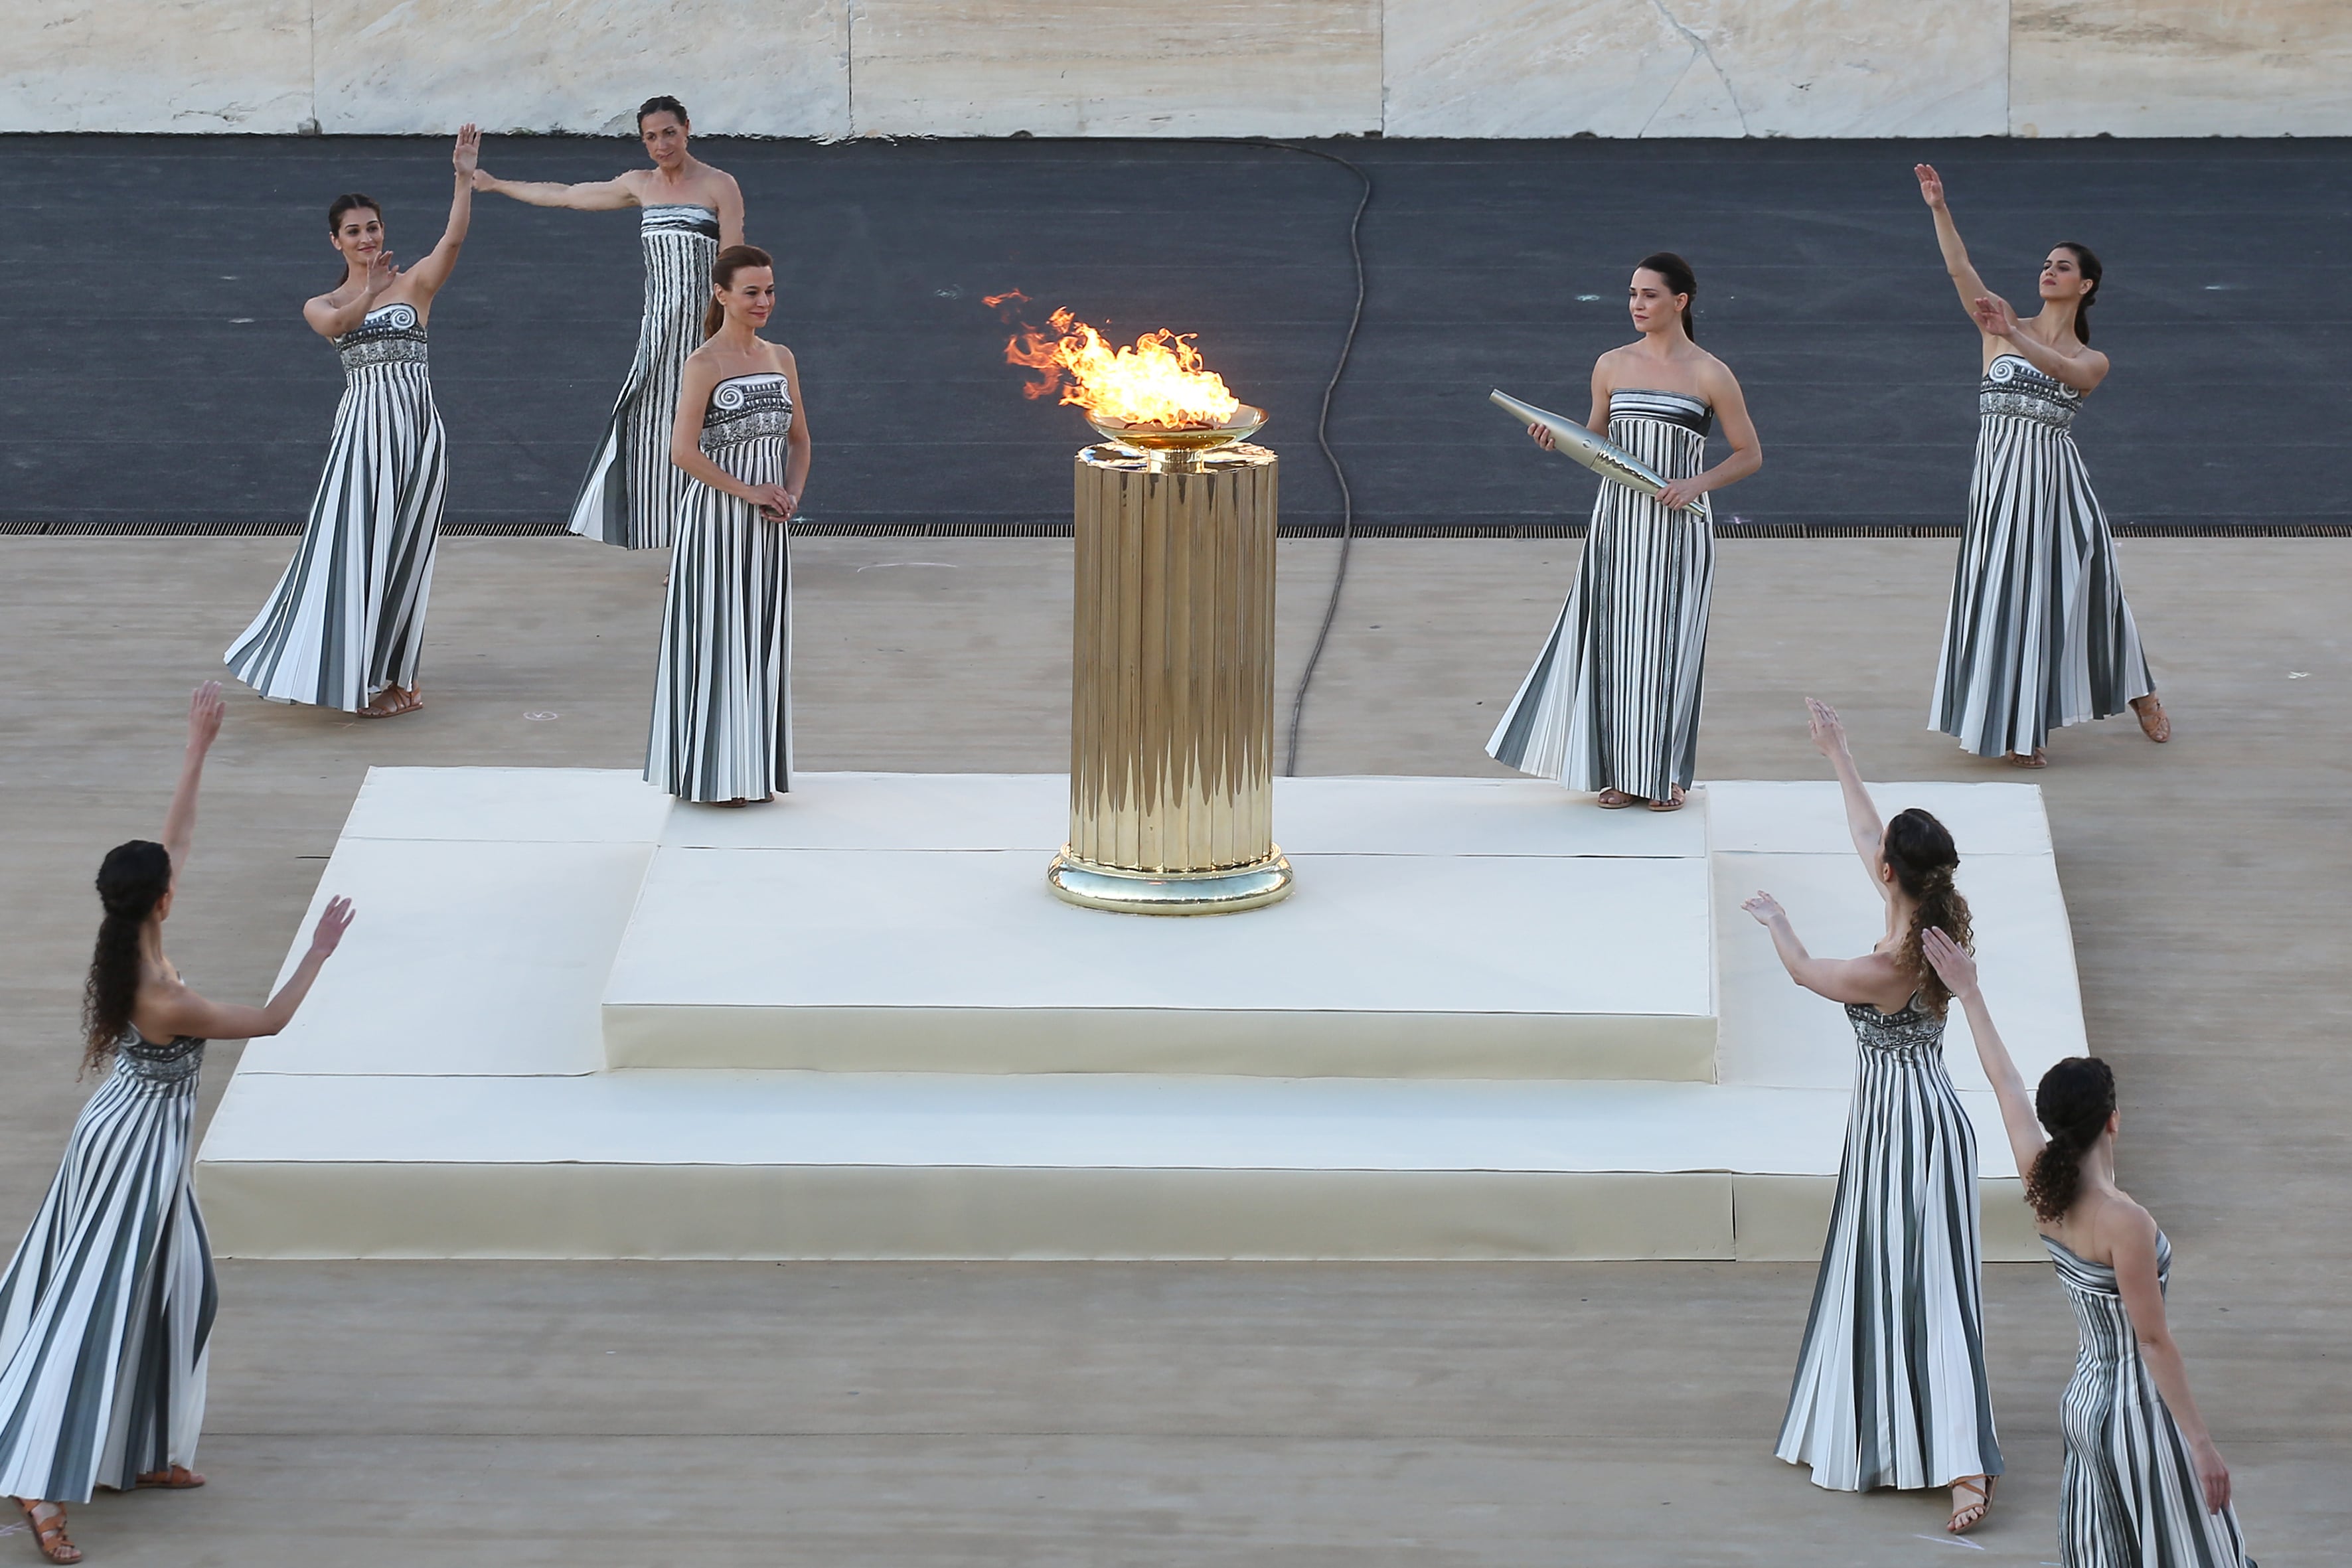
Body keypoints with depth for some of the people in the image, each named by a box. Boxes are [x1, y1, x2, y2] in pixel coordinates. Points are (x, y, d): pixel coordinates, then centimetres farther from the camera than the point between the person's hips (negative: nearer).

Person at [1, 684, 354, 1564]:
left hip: (128, 1134, 9)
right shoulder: (166, 1002, -30)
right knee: (99, 1306, -9)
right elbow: (269, 1022, -17)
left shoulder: (126, 948, -7)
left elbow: (177, 836, 3)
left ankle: (142, 1454, 29)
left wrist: (198, 750, 7)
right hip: (139, 1148, -9)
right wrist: (318, 953, -9)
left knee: (171, 1290, 19)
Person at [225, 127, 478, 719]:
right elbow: (336, 323, -14)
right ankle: (359, 673, 6)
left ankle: (393, 674, 14)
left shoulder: (414, 284, 7)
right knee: (356, 547, -3)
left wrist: (465, 178, -22)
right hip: (362, 424, 0)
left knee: (402, 551, 4)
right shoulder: (322, 306, 10)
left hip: (416, 426, 0)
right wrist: (371, 290, -31)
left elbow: (453, 239, -10)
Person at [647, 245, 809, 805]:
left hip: (768, 526, 6)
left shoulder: (781, 359, 9)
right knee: (718, 637, -1)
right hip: (717, 520, -6)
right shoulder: (705, 365, -11)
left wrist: (792, 495, -2)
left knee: (763, 636, 9)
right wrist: (749, 492, -15)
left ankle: (756, 767, 17)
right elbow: (683, 451, -17)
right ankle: (714, 770, 6)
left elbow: (799, 439, 16)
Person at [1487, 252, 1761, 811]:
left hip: (1678, 527, -4)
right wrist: (1558, 438, -4)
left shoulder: (1710, 376, -4)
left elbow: (1749, 455, 0)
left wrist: (1697, 484, -14)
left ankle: (1666, 774, 11)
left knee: (1668, 643, 0)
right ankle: (1621, 771, 13)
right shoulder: (1612, 366, 7)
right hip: (1617, 522, 4)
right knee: (1615, 637, 4)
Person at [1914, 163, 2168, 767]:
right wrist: (1938, 209, -14)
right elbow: (1959, 269, -4)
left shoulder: (2091, 361, 6)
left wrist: (2013, 335, -33)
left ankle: (2140, 696, 26)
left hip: (2056, 479, 0)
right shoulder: (2003, 330, 8)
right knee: (2006, 591, 1)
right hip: (1999, 475, 0)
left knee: (2077, 585, 6)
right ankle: (2015, 727, 9)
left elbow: (2062, 370, -18)